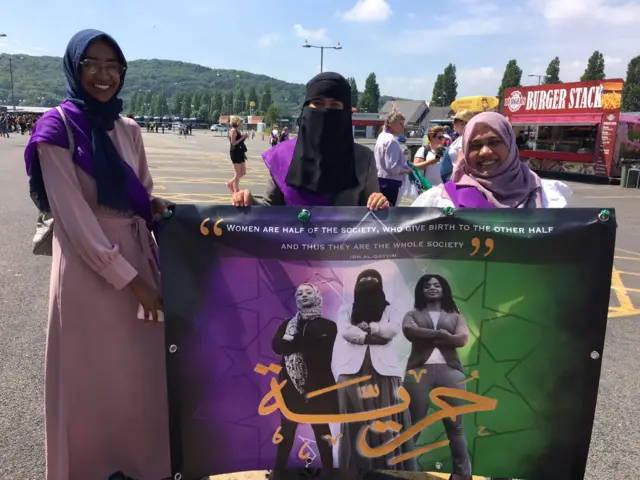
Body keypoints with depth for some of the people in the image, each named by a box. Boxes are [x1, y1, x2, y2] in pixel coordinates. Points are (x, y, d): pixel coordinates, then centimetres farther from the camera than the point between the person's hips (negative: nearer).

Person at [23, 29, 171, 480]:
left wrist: (157, 207, -6)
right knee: (92, 376, 6)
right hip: (88, 264, -5)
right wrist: (128, 278, -15)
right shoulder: (56, 129, -8)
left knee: (145, 369, 11)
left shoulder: (129, 130, 10)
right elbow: (73, 216, -13)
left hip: (138, 256, 6)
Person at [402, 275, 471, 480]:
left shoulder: (455, 316, 20)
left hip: (450, 370, 1)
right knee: (413, 423, -1)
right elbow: (409, 332, -6)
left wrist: (426, 337, -4)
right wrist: (441, 334, -8)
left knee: (455, 425, 1)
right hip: (419, 370, -1)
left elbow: (462, 339, -1)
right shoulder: (413, 315, 17)